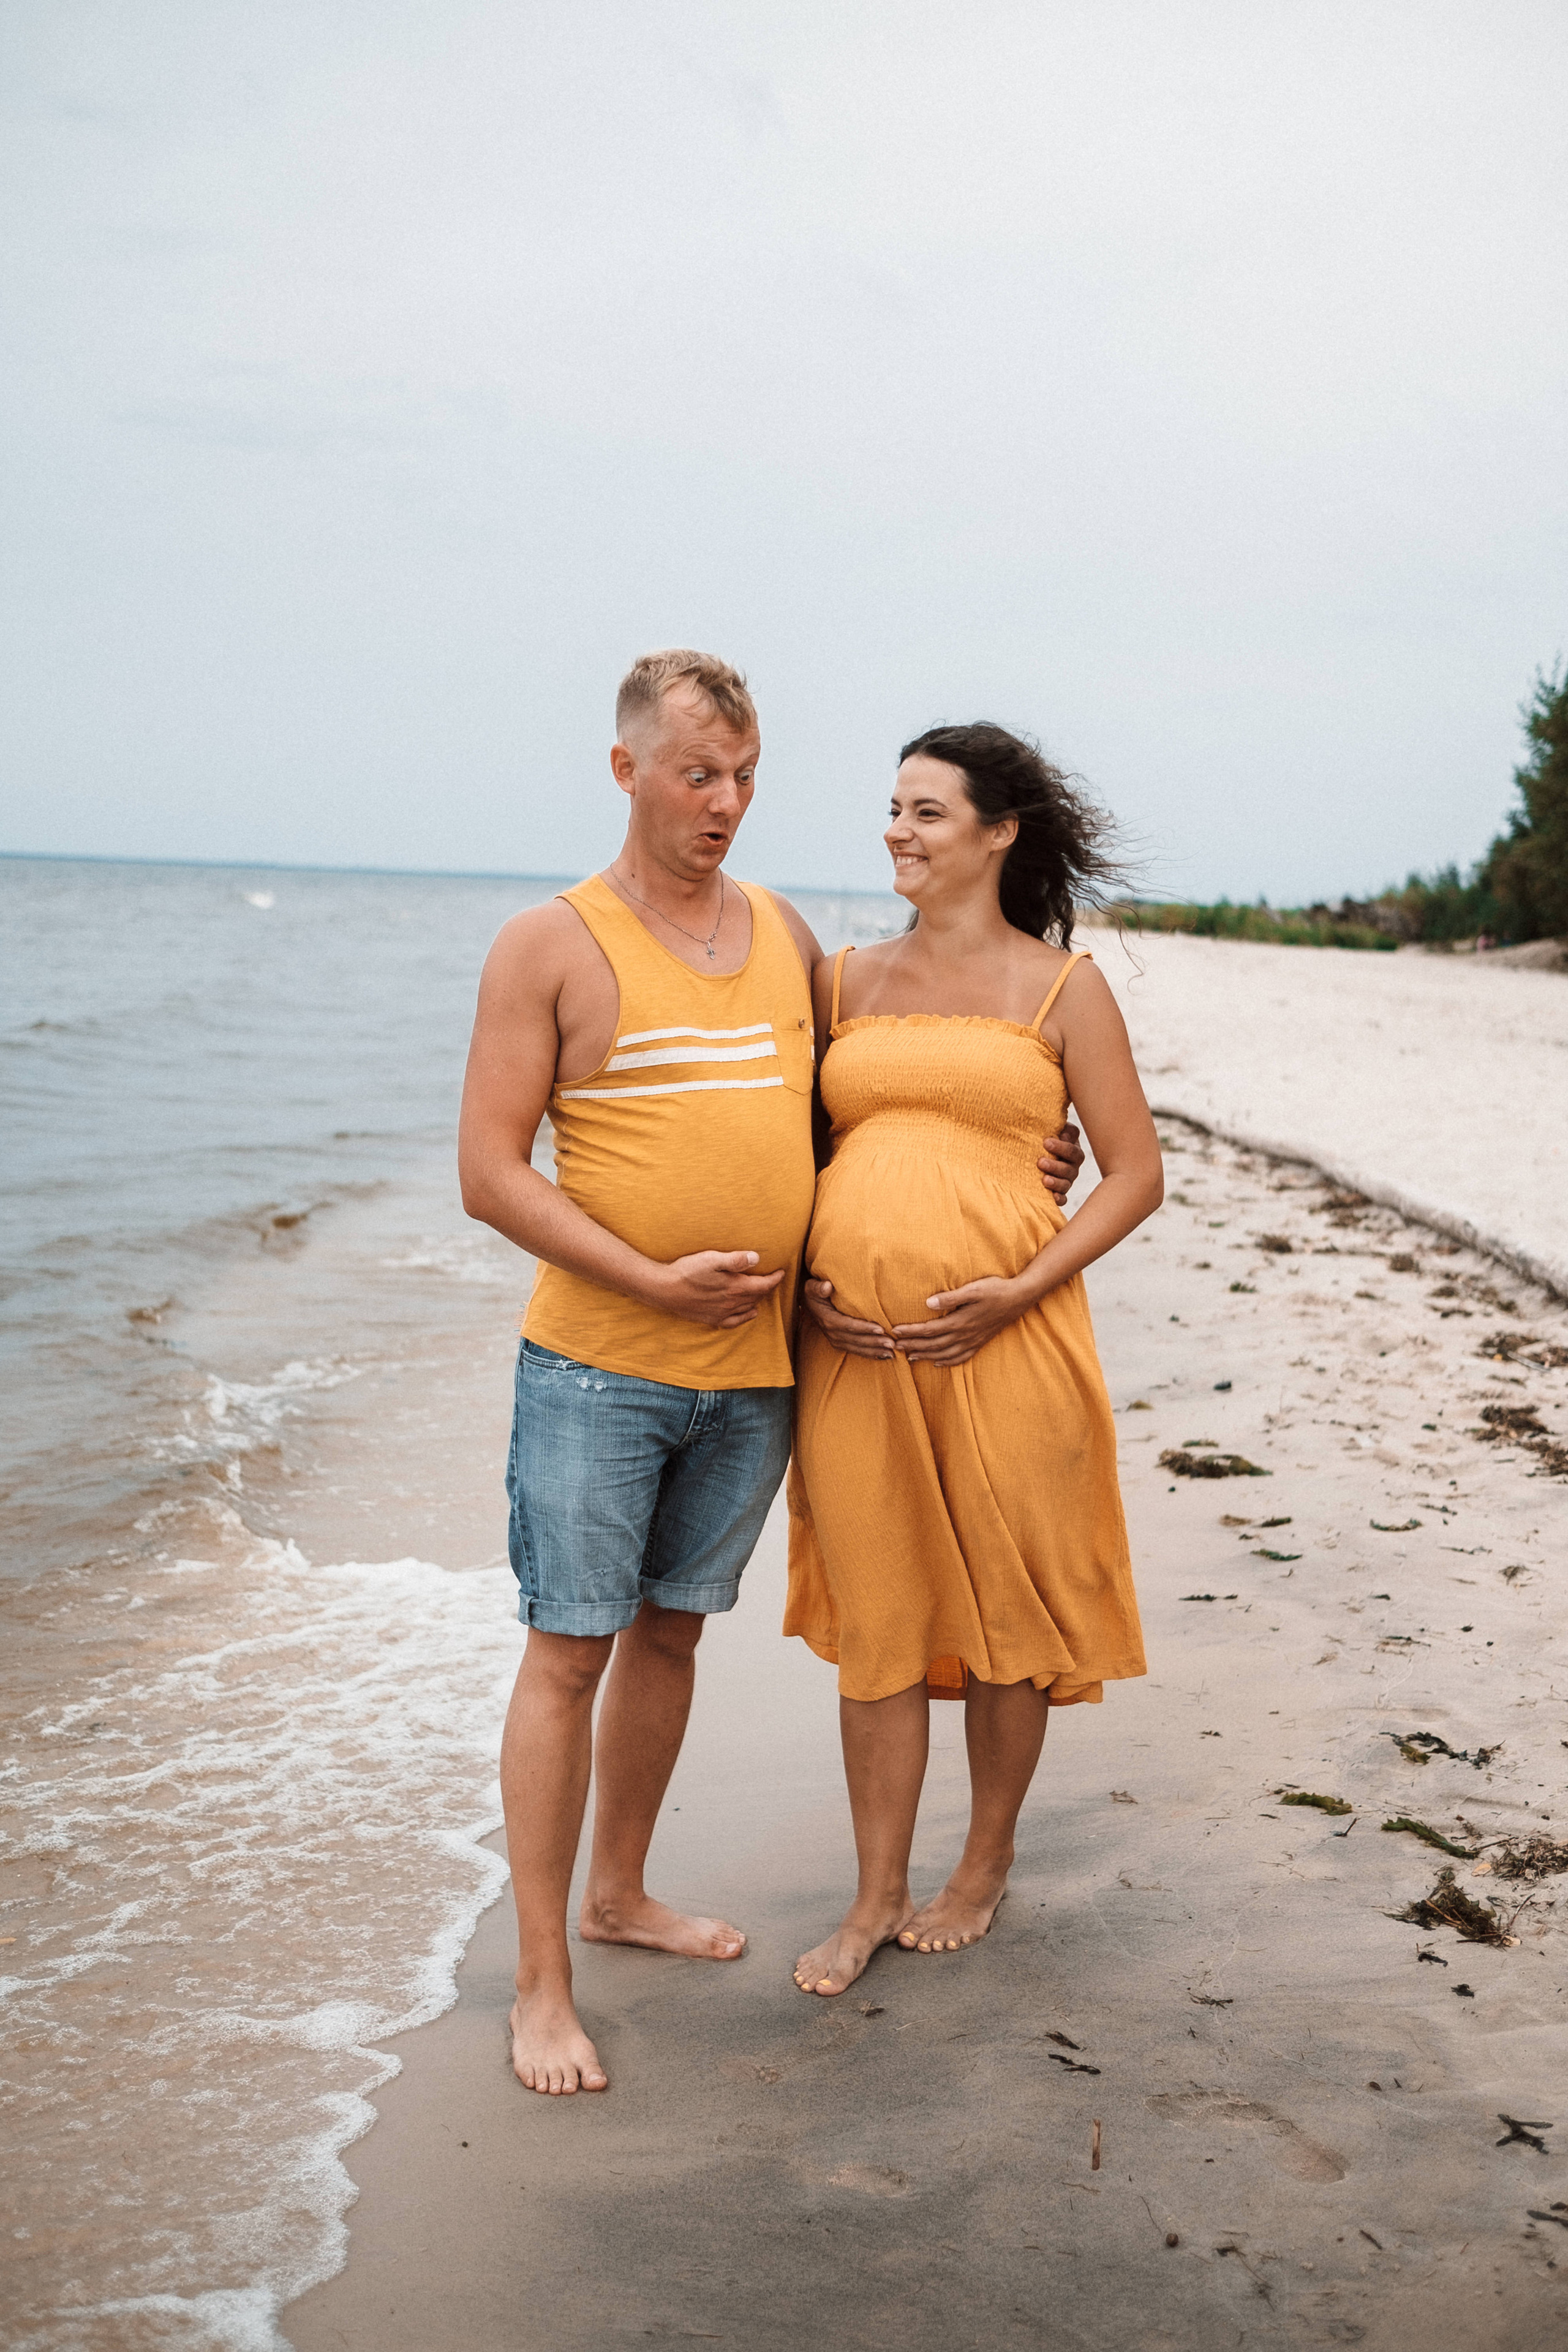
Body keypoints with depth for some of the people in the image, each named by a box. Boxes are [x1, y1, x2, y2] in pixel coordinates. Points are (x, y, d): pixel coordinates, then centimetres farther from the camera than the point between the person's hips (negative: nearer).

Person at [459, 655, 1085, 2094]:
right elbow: (490, 1173, -10)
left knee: (670, 1630, 16)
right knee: (569, 1651, -1)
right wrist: (652, 1281, -18)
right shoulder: (551, 947, -6)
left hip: (756, 1370, 5)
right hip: (597, 1366, -5)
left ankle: (621, 1893, 34)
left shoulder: (786, 935, 10)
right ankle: (542, 1982, 9)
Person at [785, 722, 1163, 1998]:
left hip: (1001, 1339, -3)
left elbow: (1136, 1174, 0)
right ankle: (878, 1897, 20)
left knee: (1006, 1606, 7)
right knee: (874, 1618, 7)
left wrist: (1021, 1292, -12)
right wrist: (807, 1285, 0)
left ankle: (984, 1870, 28)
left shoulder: (1062, 985, 2)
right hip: (855, 1348, 3)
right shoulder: (849, 982, 12)